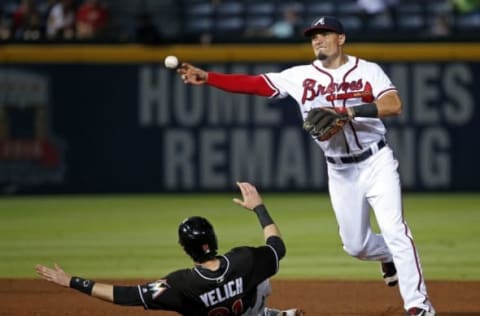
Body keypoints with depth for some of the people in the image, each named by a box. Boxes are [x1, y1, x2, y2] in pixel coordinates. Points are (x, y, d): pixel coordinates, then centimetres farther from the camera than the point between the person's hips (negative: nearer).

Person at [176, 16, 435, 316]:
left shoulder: (368, 70, -5)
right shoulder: (301, 76, 2)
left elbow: (394, 105, -20)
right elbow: (253, 84, -4)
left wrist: (349, 111, -29)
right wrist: (206, 77, -14)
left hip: (376, 162, -4)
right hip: (340, 172, 4)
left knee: (394, 230, -15)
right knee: (355, 245, 9)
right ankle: (390, 256, 43)